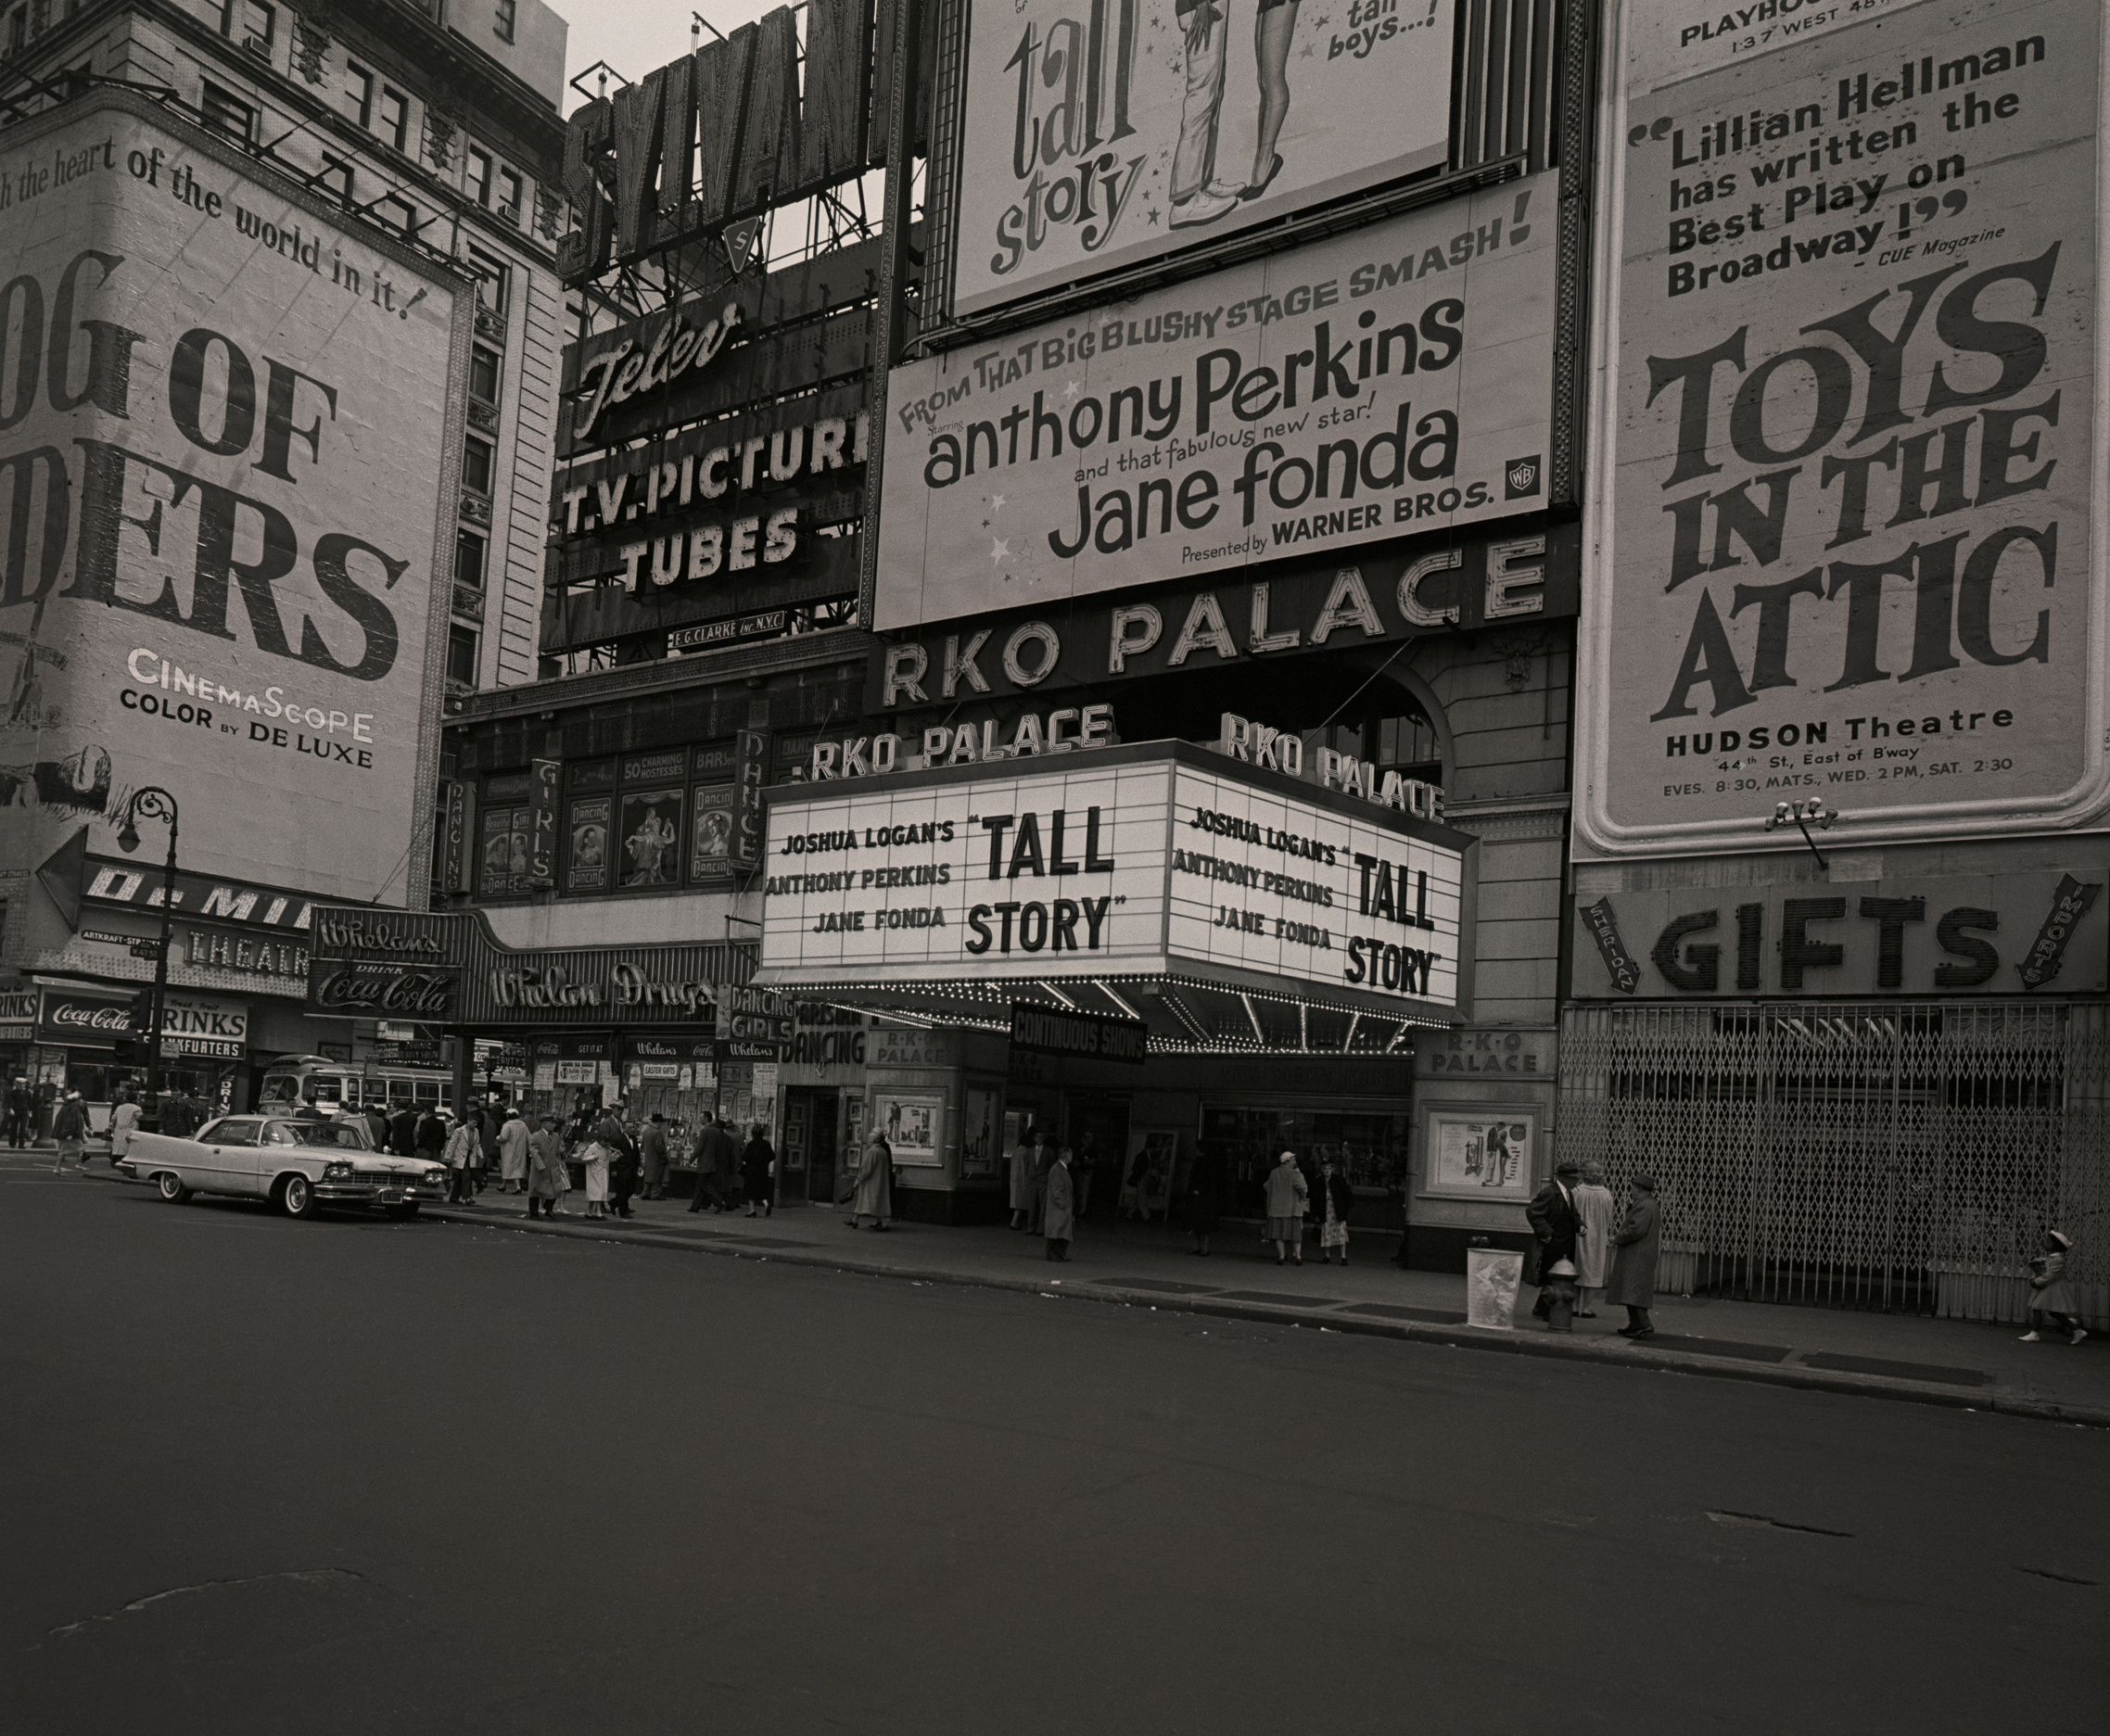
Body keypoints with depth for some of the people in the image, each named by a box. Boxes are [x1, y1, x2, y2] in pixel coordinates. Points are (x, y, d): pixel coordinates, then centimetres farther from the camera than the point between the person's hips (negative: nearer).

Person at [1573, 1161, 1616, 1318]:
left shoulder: (1577, 1192, -10)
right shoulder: (1606, 1194, -7)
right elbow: (1609, 1219, -3)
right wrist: (1609, 1237, 9)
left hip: (1578, 1238, 0)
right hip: (1597, 1239, 0)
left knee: (1576, 1273, 10)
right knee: (1592, 1273, 7)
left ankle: (1575, 1307, 11)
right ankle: (1586, 1308, 6)